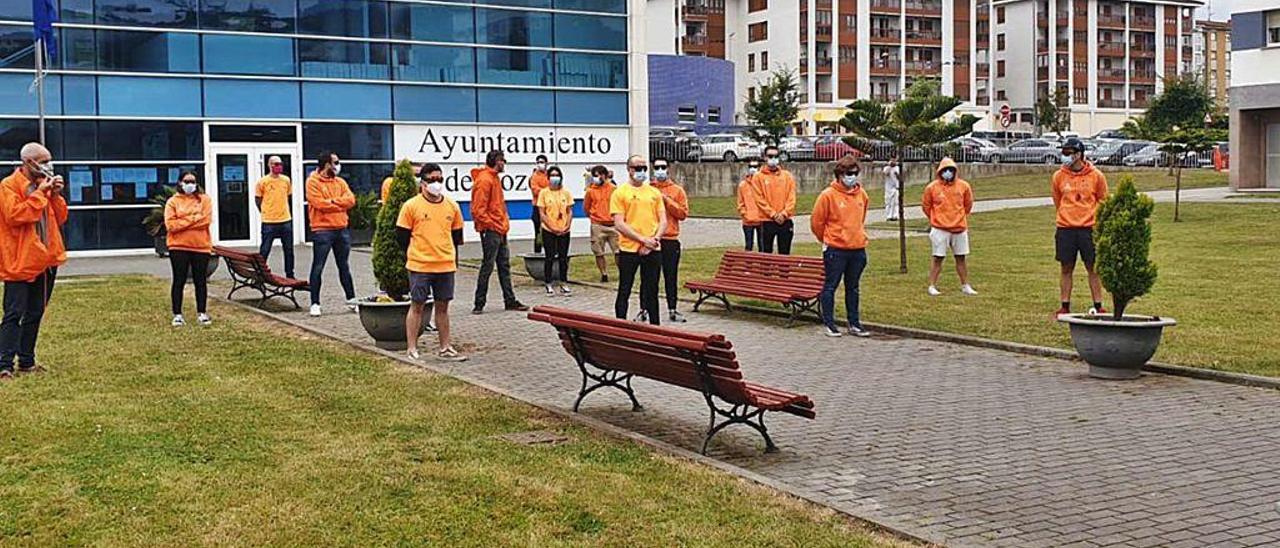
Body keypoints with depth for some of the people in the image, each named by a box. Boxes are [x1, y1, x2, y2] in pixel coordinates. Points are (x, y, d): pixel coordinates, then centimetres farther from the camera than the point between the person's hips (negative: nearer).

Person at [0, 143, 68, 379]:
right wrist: (39, 193, -19)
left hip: (45, 261, 8)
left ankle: (26, 362, 19)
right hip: (20, 262, -8)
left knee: (35, 314, 12)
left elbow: (60, 218, 14)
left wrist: (56, 195, -2)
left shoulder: (44, 185, 14)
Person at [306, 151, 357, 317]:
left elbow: (351, 199, 0)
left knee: (344, 266, 13)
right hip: (322, 230, -6)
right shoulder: (313, 182, -5)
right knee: (318, 267, -2)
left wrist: (332, 201, -12)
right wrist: (341, 204, -6)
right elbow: (319, 203, -16)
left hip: (342, 229, 6)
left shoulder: (340, 182, 13)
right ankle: (315, 303, 3)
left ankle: (351, 299, 20)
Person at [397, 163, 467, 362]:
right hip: (420, 266, -4)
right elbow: (401, 236, 0)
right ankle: (412, 350, 9)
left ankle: (444, 349, 19)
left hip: (446, 265, 4)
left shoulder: (452, 206, 7)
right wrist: (413, 257, 4)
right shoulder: (411, 206, -5)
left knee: (442, 306, 11)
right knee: (417, 306, 2)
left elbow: (456, 235, 16)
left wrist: (452, 258, 11)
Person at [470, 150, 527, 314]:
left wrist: (504, 224, 14)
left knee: (504, 265, 12)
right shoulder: (484, 180, -14)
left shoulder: (495, 178, 16)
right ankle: (479, 303, 1)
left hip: (500, 230, 10)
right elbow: (478, 209, -19)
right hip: (490, 231, -10)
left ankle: (510, 300, 18)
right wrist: (491, 225, -17)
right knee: (488, 266, -5)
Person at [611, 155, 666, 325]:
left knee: (652, 291, 11)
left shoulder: (654, 192, 11)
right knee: (624, 291, 2)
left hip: (653, 250, 4)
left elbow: (663, 220, 9)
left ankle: (655, 325, 19)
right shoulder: (620, 193, -2)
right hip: (629, 250, -4)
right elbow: (619, 224, -9)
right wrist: (643, 239, -16)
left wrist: (655, 238, -9)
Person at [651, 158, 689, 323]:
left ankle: (672, 309, 12)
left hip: (671, 239, 0)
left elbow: (683, 213, 0)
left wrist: (667, 201, -8)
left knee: (671, 276, 4)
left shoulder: (677, 190, 7)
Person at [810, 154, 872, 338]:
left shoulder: (862, 194, 7)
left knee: (853, 288, 13)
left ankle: (854, 324, 20)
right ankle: (828, 323, 10)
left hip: (858, 249, 5)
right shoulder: (828, 195, -10)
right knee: (830, 286, 2)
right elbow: (816, 221, -3)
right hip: (835, 250, -5)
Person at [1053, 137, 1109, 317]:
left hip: (1089, 228, -2)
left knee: (1093, 268, 3)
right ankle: (1065, 306, 12)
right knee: (1066, 269, 5)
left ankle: (1098, 306, 10)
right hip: (1065, 229, 2)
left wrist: (1094, 219, 11)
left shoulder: (1096, 176, -2)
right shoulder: (1059, 176, 3)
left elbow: (1103, 201, 9)